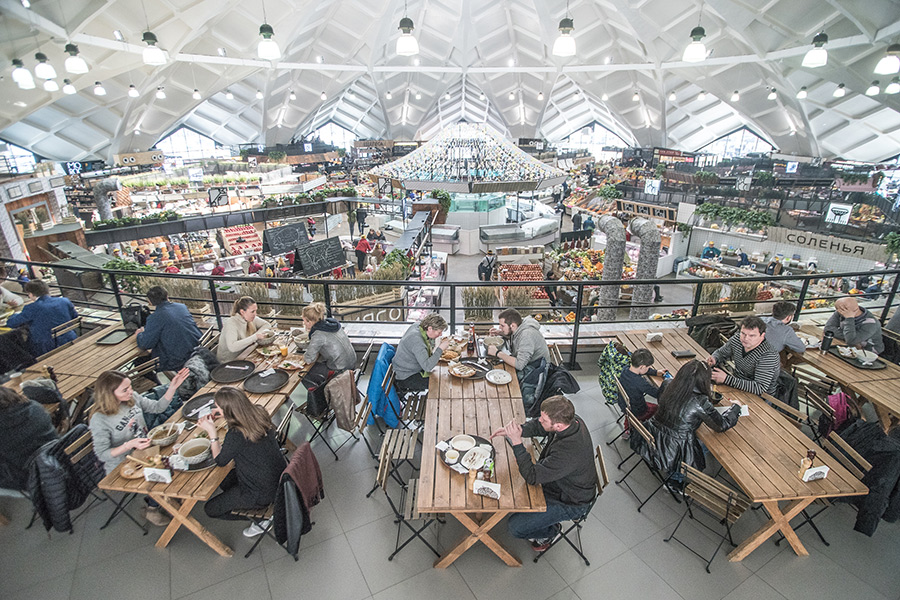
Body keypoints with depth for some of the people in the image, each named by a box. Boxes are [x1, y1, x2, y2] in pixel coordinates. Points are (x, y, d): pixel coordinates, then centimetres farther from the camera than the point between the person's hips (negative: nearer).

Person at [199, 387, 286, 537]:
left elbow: (220, 461, -11)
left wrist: (212, 432, -12)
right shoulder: (259, 413, -11)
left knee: (210, 509, 13)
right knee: (225, 480, 28)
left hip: (264, 493, -8)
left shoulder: (236, 435, -32)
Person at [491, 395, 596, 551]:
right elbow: (537, 425, 3)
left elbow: (532, 477, -34)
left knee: (515, 527, -10)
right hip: (561, 483, 8)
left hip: (570, 503, -8)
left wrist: (517, 442, -34)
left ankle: (552, 531, 16)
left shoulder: (569, 452, -42)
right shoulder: (571, 420, -17)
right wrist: (516, 430, -13)